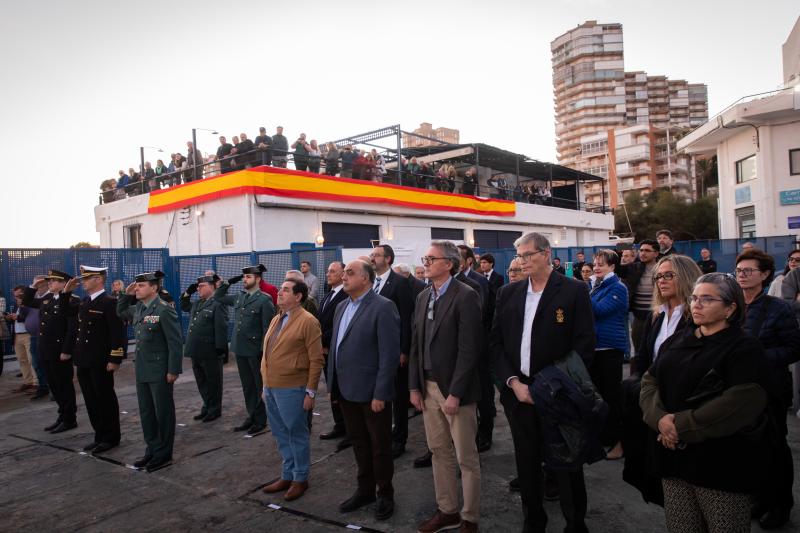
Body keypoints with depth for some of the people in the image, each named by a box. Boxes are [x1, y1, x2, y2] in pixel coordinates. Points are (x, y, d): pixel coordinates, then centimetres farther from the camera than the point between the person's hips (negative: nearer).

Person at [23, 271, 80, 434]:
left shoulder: (72, 301, -15)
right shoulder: (46, 298, 12)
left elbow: (73, 328, -20)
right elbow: (26, 302, 25)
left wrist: (67, 351, -23)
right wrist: (34, 286, 11)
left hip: (61, 351, -8)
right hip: (47, 350, 9)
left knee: (64, 385, 2)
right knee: (54, 385, 15)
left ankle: (69, 419, 13)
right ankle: (63, 415, 27)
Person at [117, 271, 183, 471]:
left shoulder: (164, 309, -16)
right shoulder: (137, 308, 7)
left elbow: (175, 342, -16)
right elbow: (120, 312, 29)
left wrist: (173, 370, -17)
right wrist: (127, 295, 10)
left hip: (160, 371, -8)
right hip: (142, 370, 8)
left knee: (163, 412, 5)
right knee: (146, 412, 15)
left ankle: (164, 454, 17)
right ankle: (152, 449, 29)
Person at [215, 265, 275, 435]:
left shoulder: (264, 300, -11)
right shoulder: (238, 298, 9)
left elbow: (267, 327, -14)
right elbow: (218, 297, 21)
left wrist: (264, 350, -17)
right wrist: (228, 282, 7)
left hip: (255, 351, -6)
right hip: (240, 349, 6)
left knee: (258, 386, 6)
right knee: (247, 386, 15)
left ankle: (260, 420, 17)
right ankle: (252, 416, 27)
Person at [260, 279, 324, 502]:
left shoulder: (307, 321, -12)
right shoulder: (276, 319, 13)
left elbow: (316, 360, -13)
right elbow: (267, 354, 16)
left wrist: (310, 392, -15)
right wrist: (265, 385, 14)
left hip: (291, 389, -8)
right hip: (271, 388, 8)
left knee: (296, 435, 6)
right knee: (281, 435, 17)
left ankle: (300, 479, 22)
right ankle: (287, 476, 32)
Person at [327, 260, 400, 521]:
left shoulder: (383, 307, -14)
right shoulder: (342, 306, 10)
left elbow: (390, 354, -17)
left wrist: (380, 393, -19)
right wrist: (333, 384, 11)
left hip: (371, 392, -7)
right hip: (347, 390, 7)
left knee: (380, 447, 10)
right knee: (359, 444, 19)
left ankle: (385, 494, 28)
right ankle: (365, 489, 36)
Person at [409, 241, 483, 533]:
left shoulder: (466, 296, -13)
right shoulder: (423, 297, 9)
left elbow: (469, 349, -17)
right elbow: (416, 344, 11)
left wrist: (455, 393, -18)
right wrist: (415, 386, 7)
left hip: (455, 388, -7)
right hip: (428, 387, 7)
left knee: (466, 457, 7)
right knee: (439, 451, 16)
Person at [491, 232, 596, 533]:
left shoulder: (575, 291, -6)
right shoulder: (508, 293, 6)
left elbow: (584, 345, -8)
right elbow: (496, 342, 5)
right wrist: (514, 382, -6)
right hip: (518, 391, 4)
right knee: (526, 462, 14)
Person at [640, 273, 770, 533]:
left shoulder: (745, 348, -7)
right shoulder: (676, 342, 12)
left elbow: (741, 403, -19)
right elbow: (649, 382, 6)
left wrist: (684, 426, -19)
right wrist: (660, 417, -14)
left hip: (720, 462, -5)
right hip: (673, 456, 5)